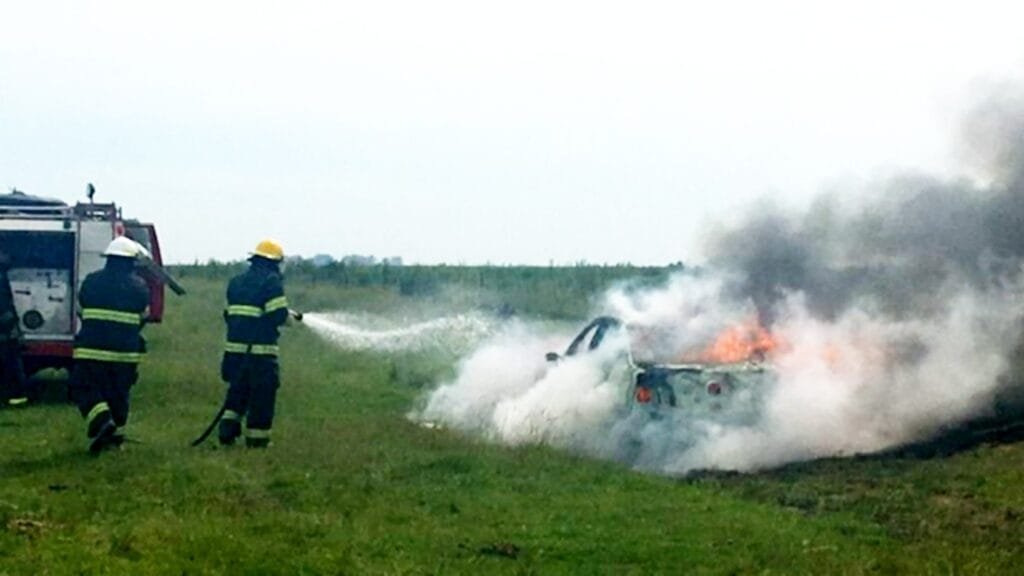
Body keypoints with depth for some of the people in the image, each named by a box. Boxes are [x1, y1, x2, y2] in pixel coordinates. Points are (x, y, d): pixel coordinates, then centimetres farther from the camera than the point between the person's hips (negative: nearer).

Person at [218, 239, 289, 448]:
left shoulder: (236, 281, 14)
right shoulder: (271, 282, -9)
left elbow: (228, 314, 16)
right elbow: (278, 315, -16)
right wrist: (292, 318, 4)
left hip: (235, 346, 6)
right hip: (261, 349, -6)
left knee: (237, 389, 18)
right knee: (262, 393, 3)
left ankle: (227, 429, 5)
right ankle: (257, 436, 5)